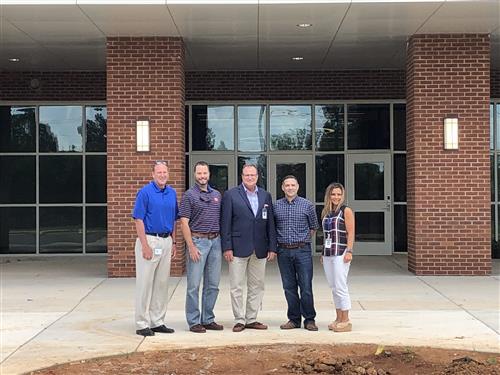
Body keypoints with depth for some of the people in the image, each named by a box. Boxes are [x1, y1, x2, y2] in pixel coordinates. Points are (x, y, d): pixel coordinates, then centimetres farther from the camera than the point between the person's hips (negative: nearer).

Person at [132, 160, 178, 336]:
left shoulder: (172, 193, 11)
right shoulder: (145, 192, -8)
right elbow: (138, 220, -11)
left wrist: (173, 242, 12)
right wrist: (145, 246, -17)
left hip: (166, 241, 6)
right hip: (149, 240, -6)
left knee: (162, 283, 10)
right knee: (145, 283, -2)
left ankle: (157, 322, 19)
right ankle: (142, 324, 4)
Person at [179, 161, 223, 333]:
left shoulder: (217, 194, 13)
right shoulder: (189, 195, -3)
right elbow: (184, 223, -7)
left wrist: (223, 243, 9)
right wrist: (191, 247, -14)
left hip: (215, 241, 5)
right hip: (198, 241, -5)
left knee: (213, 284, 9)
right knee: (194, 285, -2)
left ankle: (208, 319, 19)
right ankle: (194, 322, 6)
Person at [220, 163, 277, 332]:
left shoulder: (266, 196, 10)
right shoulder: (230, 195, 0)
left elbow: (270, 223, 10)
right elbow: (225, 223, -4)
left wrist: (272, 247, 4)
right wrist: (227, 247, -10)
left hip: (260, 249, 4)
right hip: (239, 248, -3)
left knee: (257, 286, 8)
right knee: (237, 287, 0)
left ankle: (251, 319, 18)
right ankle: (239, 320, 10)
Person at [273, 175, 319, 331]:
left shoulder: (307, 205, 2)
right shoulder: (276, 206, 6)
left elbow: (314, 227, 12)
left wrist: (302, 240, 11)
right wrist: (276, 243, 10)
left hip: (302, 250, -2)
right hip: (283, 251, 2)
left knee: (306, 286, -3)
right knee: (289, 287, 7)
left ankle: (309, 319, 8)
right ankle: (294, 319, 16)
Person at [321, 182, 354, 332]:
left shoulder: (346, 210, -4)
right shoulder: (326, 212, 15)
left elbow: (351, 233, -9)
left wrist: (349, 251, -17)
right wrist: (323, 253, 16)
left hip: (341, 253, -7)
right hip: (328, 254, 7)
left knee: (340, 287, -7)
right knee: (334, 287, 10)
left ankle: (346, 321, 0)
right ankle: (339, 318, 18)